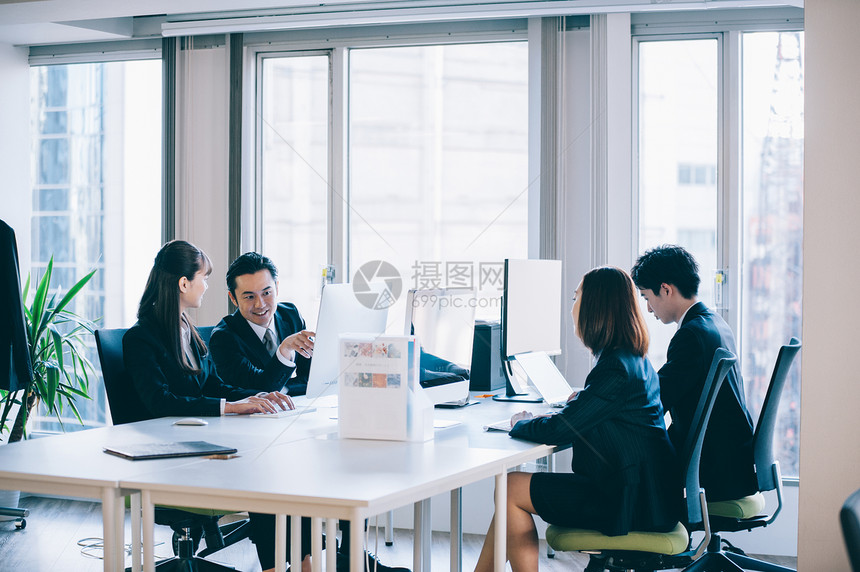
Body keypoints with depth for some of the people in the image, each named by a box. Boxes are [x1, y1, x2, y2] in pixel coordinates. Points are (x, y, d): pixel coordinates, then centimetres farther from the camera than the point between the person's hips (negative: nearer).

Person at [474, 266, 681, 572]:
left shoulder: (616, 369, -20)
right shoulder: (636, 360, 11)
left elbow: (558, 430, -19)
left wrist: (521, 423, 0)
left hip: (634, 502, -10)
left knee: (511, 489, -5)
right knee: (508, 491, 9)